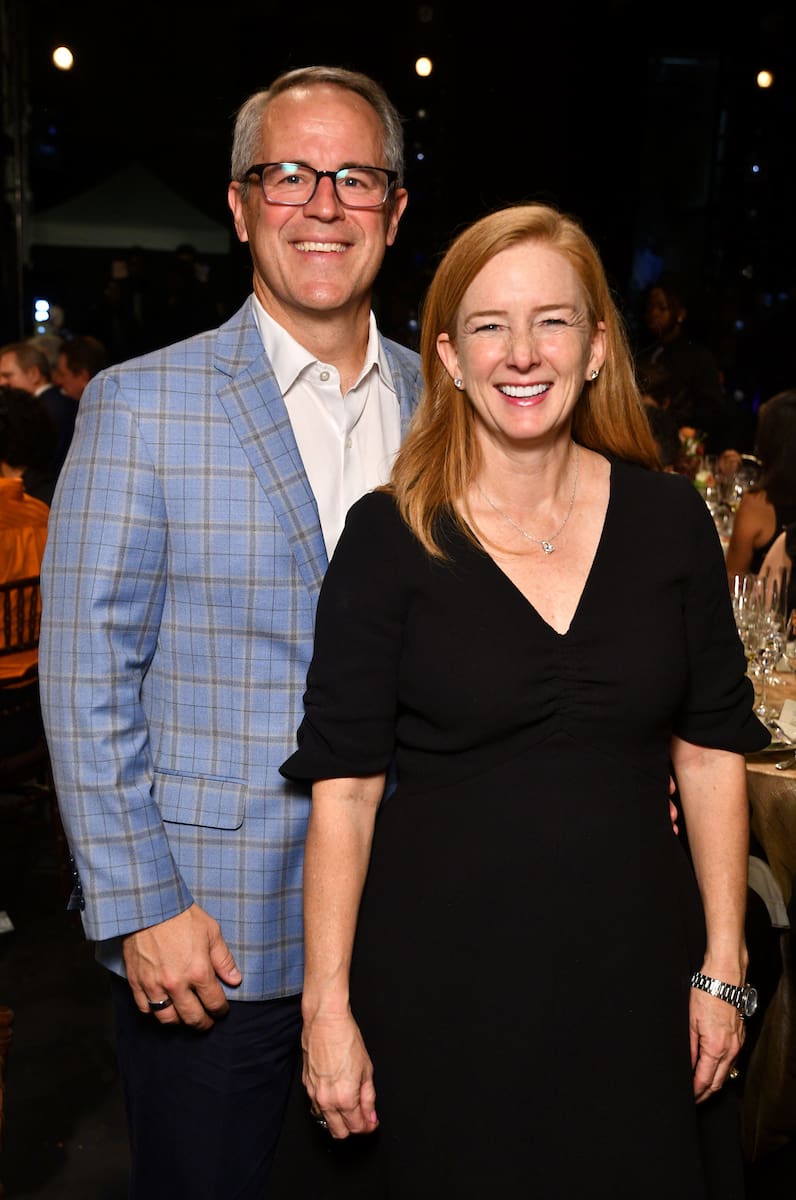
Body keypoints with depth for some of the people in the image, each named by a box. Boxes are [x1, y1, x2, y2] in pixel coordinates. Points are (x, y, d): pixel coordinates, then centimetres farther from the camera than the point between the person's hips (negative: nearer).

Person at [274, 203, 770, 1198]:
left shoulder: (668, 517, -1)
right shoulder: (388, 536, -8)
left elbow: (711, 750, 3)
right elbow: (344, 787, -8)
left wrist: (723, 968, 1)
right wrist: (328, 1005, -11)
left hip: (631, 967, 3)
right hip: (440, 973, -2)